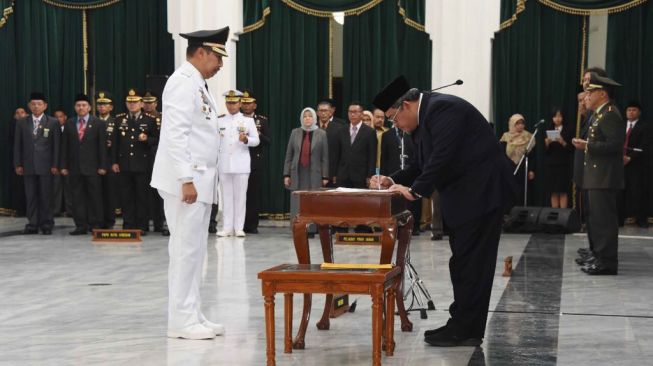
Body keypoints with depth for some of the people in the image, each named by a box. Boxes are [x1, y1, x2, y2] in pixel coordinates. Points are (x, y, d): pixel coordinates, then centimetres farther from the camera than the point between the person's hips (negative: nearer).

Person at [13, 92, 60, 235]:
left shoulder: (53, 123, 4)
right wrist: (17, 164, 2)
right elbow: (17, 145, 9)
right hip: (28, 165, 2)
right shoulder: (21, 123, 10)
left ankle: (47, 224, 7)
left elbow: (56, 145, 1)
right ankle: (32, 224, 7)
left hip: (46, 165, -2)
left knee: (46, 196, 0)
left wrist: (55, 165, -5)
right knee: (31, 196, 3)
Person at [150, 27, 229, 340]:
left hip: (199, 179, 10)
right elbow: (176, 135, -20)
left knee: (194, 250, 11)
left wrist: (198, 178, 17)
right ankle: (181, 321, -1)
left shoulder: (197, 85, 18)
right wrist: (186, 180, -24)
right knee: (186, 249, -6)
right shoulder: (183, 82, -13)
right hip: (187, 180, -10)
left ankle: (192, 316, 17)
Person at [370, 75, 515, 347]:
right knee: (464, 262, 11)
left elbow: (443, 157, -24)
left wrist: (414, 190, -19)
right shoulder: (424, 118, 14)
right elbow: (422, 165, 19)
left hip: (482, 192, -10)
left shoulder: (442, 108, -17)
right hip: (466, 196, 10)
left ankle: (465, 330, -1)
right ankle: (464, 326, 17)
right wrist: (393, 181, 4)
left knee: (470, 263, -6)